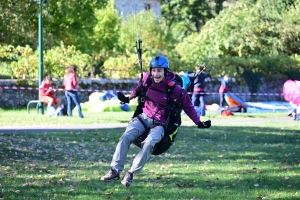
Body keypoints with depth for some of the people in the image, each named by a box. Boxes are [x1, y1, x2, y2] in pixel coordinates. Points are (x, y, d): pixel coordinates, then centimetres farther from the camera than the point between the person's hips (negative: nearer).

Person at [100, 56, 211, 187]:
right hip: (143, 118, 4)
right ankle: (115, 170, -14)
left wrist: (199, 123, -6)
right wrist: (128, 99, 22)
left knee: (149, 143, -31)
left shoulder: (175, 90, -16)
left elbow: (188, 107, -4)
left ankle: (131, 173, -21)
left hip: (159, 124, -4)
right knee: (126, 137, -20)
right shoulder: (147, 78, -6)